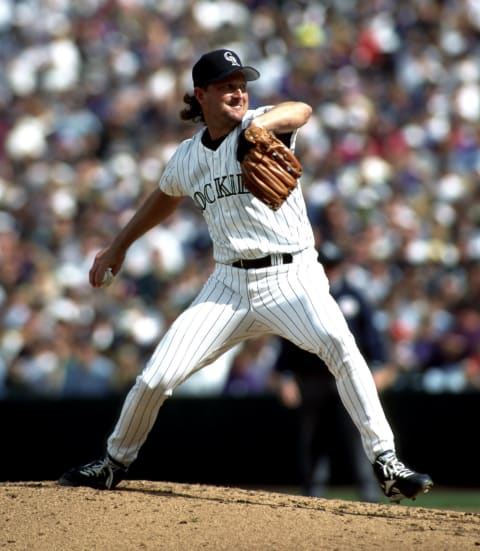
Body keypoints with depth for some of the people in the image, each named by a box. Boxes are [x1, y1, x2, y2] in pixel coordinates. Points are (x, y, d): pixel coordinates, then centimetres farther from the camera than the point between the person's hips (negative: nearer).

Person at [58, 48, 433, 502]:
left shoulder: (259, 125, -6)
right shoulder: (187, 157, 9)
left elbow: (300, 111, -30)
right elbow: (165, 197, 32)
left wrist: (261, 125, -51)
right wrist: (119, 245, 36)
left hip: (291, 277, -4)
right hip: (229, 284, 4)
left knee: (338, 344, -32)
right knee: (155, 379, -3)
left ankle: (386, 465, -29)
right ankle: (114, 463, 25)